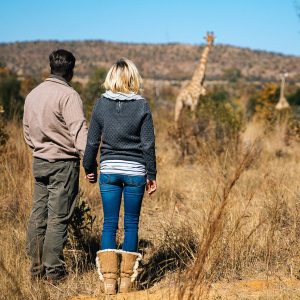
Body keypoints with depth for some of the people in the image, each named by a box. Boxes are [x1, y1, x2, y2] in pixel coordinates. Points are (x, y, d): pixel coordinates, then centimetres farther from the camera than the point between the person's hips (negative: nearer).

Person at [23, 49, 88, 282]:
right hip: (63, 162, -7)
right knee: (58, 217, -2)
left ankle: (36, 267, 17)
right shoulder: (68, 95, -13)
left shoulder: (33, 94, 10)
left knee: (38, 214, 11)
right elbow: (79, 131, -22)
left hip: (39, 161, 7)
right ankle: (54, 271, 3)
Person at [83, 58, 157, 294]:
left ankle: (109, 279, 4)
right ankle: (127, 279, 11)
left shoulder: (101, 104, 0)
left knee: (109, 224, 7)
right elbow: (148, 144, -4)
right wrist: (151, 175, 4)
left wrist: (90, 168, 16)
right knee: (131, 224, 8)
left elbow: (92, 141, 3)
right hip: (135, 172, -1)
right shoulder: (142, 106, -4)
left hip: (109, 170, 1)